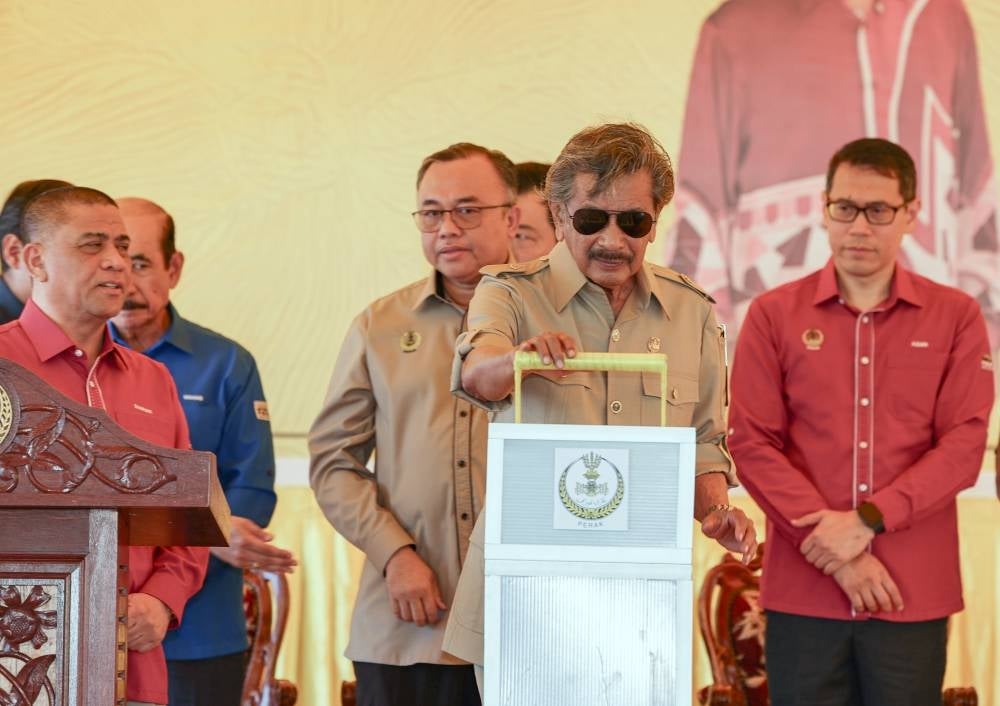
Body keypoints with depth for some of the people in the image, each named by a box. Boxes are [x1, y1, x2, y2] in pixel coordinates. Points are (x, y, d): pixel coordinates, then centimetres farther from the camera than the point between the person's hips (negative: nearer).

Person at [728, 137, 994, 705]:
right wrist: (837, 554, -11)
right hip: (803, 592, 0)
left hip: (915, 595, 0)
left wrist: (867, 521, -14)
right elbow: (753, 445, -2)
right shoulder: (774, 315, 5)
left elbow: (964, 446, -2)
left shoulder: (956, 317, 6)